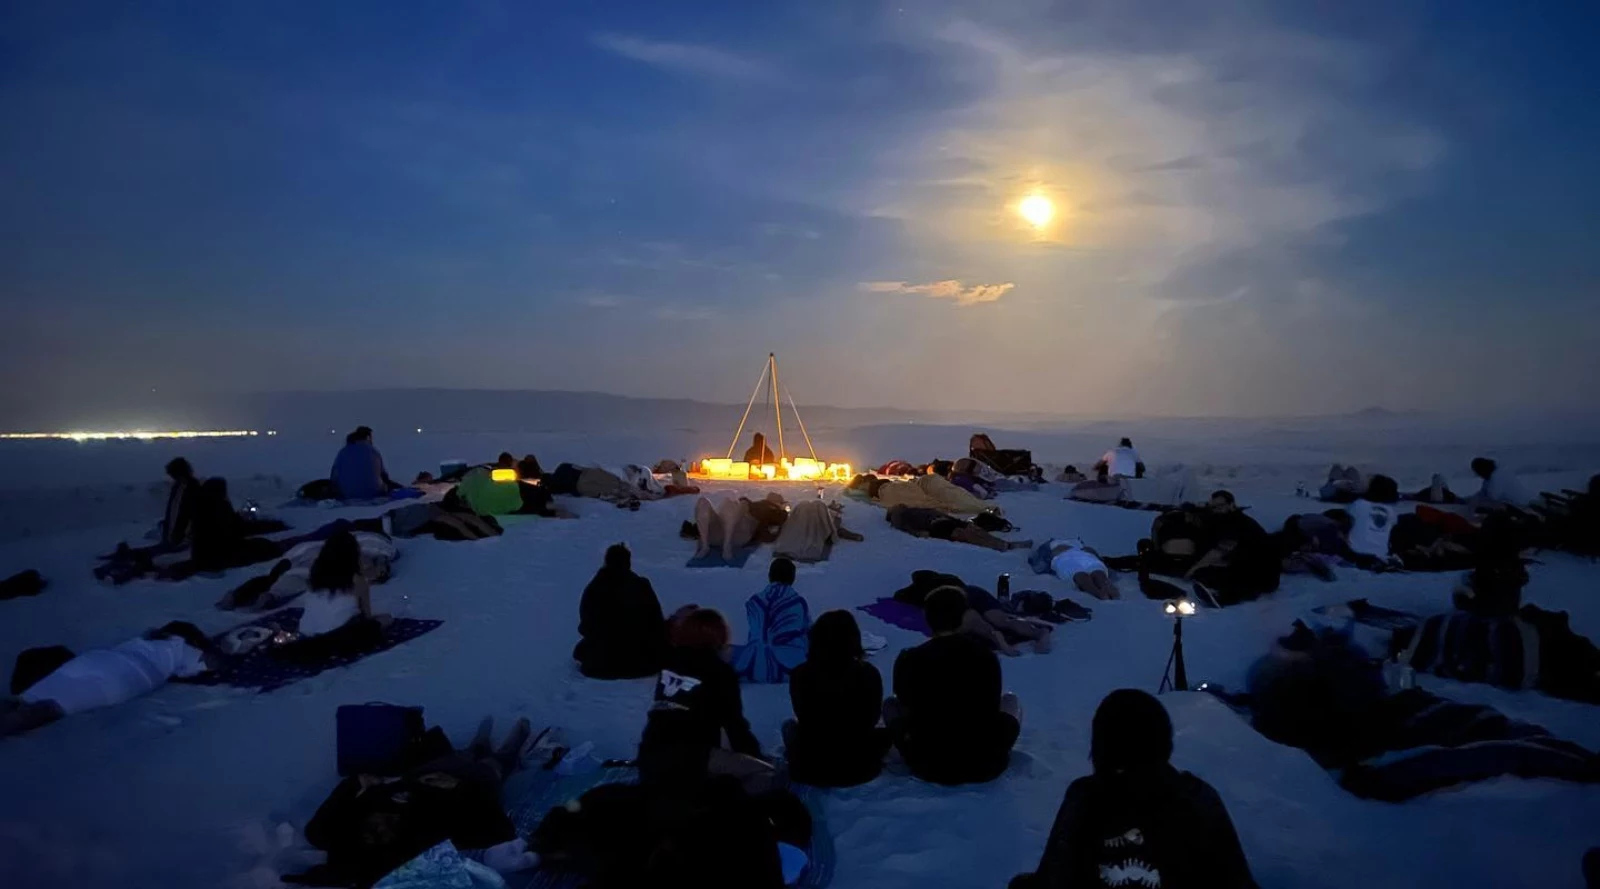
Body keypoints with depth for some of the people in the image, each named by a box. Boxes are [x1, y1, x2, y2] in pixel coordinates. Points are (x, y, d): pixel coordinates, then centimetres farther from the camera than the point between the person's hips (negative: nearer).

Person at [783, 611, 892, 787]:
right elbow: (872, 720, 4)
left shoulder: (800, 675, -14)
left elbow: (803, 719, 4)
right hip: (860, 769, -1)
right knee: (885, 732, 28)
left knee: (789, 725, 30)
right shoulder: (869, 674, -13)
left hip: (810, 770, 1)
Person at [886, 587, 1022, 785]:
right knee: (1010, 700, 27)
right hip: (985, 767, 1)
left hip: (930, 767, -1)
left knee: (890, 704, 23)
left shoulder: (909, 659, -9)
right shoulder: (987, 656, -3)